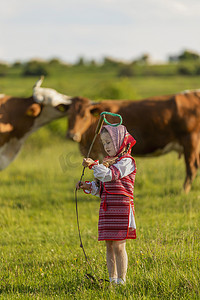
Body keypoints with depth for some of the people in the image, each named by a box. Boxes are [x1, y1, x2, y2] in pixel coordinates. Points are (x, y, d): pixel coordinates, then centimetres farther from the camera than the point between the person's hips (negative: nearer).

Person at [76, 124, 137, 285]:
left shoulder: (126, 161, -6)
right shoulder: (108, 161, 20)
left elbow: (110, 175, -22)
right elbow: (100, 186, 21)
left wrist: (94, 165, -26)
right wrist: (87, 186, 3)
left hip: (121, 209, -8)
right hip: (106, 210, 8)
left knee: (118, 246, -8)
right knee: (109, 246, 9)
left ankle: (121, 279, -3)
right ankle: (112, 279, 15)